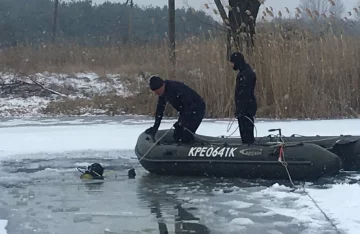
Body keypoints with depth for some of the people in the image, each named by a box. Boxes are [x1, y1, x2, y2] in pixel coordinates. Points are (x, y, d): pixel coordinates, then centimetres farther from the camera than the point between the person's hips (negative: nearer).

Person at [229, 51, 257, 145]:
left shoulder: (246, 73, -17)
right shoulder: (243, 72, 15)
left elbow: (245, 93, -22)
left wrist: (241, 109, -23)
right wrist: (238, 109, 20)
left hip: (246, 109, -10)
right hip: (244, 108, 10)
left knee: (246, 131, -8)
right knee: (245, 131, 15)